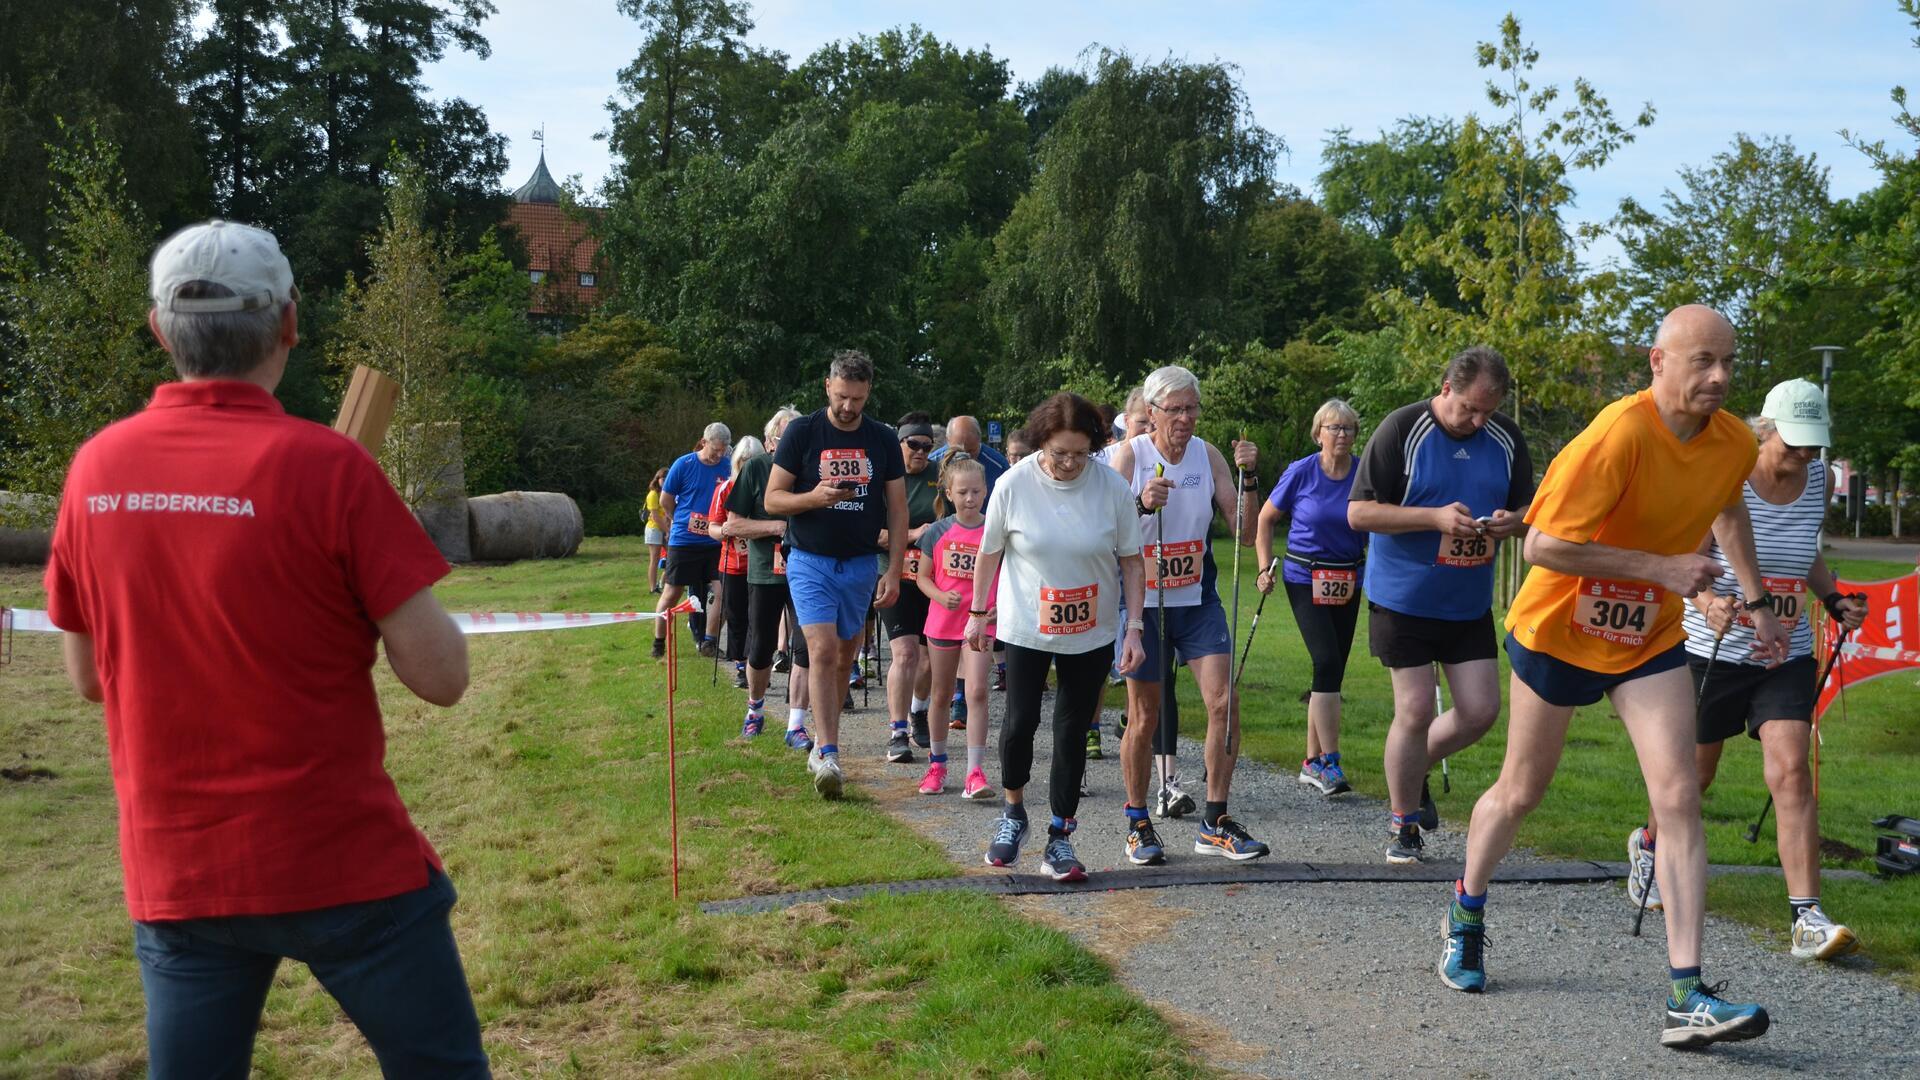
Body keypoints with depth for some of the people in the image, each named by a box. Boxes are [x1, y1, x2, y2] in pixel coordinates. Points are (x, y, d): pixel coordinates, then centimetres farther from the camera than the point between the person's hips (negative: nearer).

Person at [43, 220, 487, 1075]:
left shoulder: (95, 469, -1)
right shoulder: (325, 465, -16)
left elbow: (89, 678, 11)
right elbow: (440, 677, -15)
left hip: (172, 876, 5)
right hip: (343, 865, -4)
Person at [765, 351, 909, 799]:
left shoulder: (883, 440, 4)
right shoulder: (802, 433, -3)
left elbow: (897, 510, 6)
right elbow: (773, 498, -3)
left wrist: (893, 572, -2)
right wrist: (814, 497, -23)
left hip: (861, 564, 3)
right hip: (810, 561, -3)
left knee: (844, 657, 10)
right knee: (823, 651, -15)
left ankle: (823, 746, 24)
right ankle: (828, 756, -15)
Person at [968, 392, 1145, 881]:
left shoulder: (1112, 486, -10)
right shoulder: (1014, 484, -12)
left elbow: (1132, 562, -3)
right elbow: (989, 553, 2)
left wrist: (1134, 628, -7)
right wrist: (978, 612, 7)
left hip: (1091, 633, 1)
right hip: (1026, 627, -1)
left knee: (1072, 732, 4)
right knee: (1020, 721, -3)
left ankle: (1060, 840, 15)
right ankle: (1013, 813, 24)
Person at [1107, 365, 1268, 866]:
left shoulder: (1208, 455, 2)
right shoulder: (1130, 455, -6)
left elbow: (1246, 533, 0)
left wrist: (1248, 478, -13)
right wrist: (1142, 505, -29)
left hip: (1197, 601, 3)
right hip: (1142, 601, -3)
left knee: (1224, 703, -8)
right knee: (1143, 721, 4)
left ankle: (1215, 824, 5)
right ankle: (1138, 824, 21)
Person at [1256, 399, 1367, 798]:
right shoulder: (1300, 473, -7)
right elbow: (1266, 519, 4)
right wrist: (1265, 568, -3)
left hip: (1348, 582, 3)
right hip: (1306, 579, -3)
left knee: (1332, 669, 7)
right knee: (1327, 661, -16)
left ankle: (1312, 762, 19)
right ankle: (1329, 763, -13)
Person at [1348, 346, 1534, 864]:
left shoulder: (1507, 437, 4)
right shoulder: (1402, 429, -11)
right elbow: (1359, 512, -13)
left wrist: (1513, 521, -12)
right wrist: (1436, 517, -23)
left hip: (1470, 603, 5)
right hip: (1403, 600, -5)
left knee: (1481, 711, 3)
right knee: (1415, 713, -3)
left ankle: (1413, 771, 31)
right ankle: (1402, 822, 16)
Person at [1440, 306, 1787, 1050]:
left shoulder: (1734, 444, -6)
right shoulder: (1618, 435, -27)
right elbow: (1542, 546, -28)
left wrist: (1756, 601, 16)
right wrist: (1660, 565, -28)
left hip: (1651, 639, 5)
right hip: (1558, 631, -4)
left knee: (1679, 800, -9)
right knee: (1521, 792, 11)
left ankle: (1686, 997, -7)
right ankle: (1466, 912, 38)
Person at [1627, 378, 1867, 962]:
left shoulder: (1816, 478, 2)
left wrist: (1835, 601, 3)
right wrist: (1707, 600, -35)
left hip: (1788, 654, 3)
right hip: (1713, 650, -3)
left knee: (1791, 772, -11)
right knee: (1695, 772, 11)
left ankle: (1807, 917, -10)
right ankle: (1648, 845, 42)